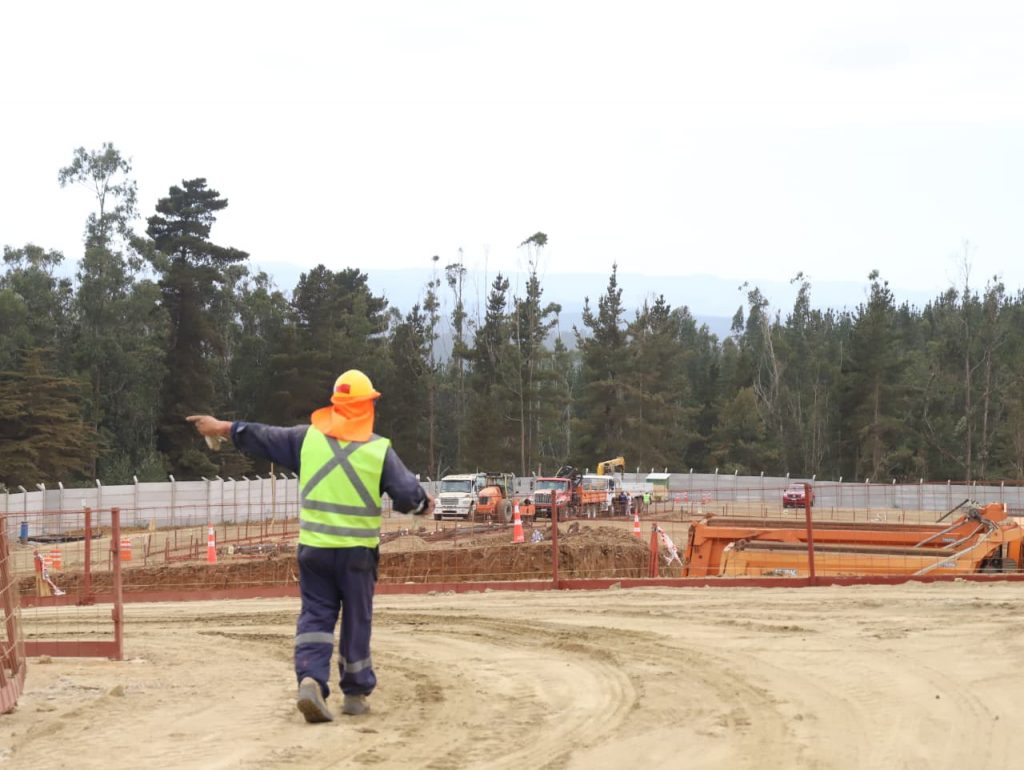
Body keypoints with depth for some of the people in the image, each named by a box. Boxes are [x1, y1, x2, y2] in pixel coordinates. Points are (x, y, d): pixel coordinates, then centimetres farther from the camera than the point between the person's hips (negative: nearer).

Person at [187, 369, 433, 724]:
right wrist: (424, 504, 17)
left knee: (315, 615, 7)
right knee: (356, 619, 10)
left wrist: (222, 427, 23)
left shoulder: (306, 438, 1)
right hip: (358, 550, -2)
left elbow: (260, 437, 9)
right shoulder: (379, 449, -5)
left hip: (313, 547, 2)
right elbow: (408, 494, -6)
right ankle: (355, 692, 18)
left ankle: (310, 678, -15)